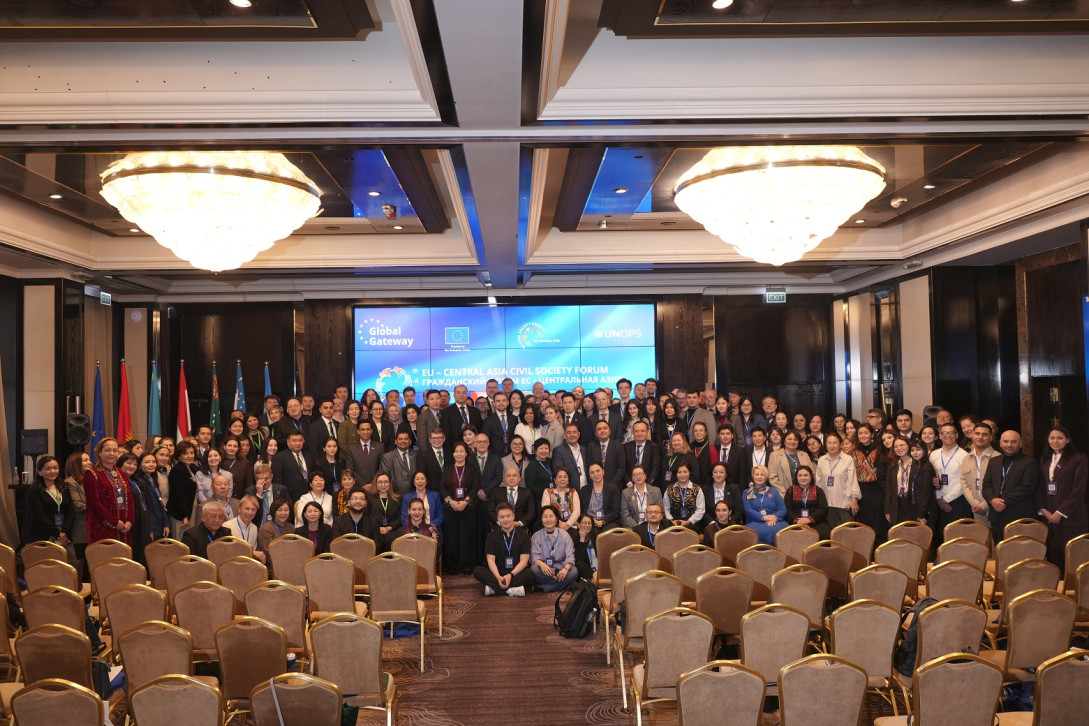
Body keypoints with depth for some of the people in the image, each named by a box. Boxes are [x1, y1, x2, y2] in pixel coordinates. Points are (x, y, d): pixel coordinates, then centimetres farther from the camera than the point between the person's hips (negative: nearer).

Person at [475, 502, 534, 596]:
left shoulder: (523, 535, 4)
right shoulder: (492, 535, 7)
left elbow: (523, 560, -4)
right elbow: (490, 560, -3)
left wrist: (511, 575, -22)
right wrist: (498, 577, -22)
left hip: (516, 573, -1)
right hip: (497, 573, 1)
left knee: (529, 574, -33)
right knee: (477, 571, -26)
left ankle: (494, 588, -34)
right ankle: (512, 589, -36)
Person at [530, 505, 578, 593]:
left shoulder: (564, 535, 8)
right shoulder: (536, 536, 9)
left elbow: (570, 556, -3)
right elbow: (534, 556, -5)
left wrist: (565, 568, -25)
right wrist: (541, 564, -30)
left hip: (560, 571, 1)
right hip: (544, 571, -1)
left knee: (574, 571, -29)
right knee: (534, 568, -32)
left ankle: (544, 588, -24)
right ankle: (562, 585, -22)